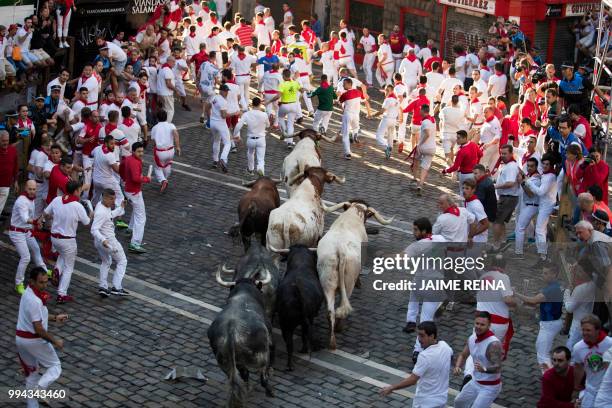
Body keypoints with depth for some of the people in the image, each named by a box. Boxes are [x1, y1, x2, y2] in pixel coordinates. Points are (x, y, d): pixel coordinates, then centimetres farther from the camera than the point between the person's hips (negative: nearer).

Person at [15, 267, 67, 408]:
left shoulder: (29, 293, 6)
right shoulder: (34, 300, -26)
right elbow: (38, 329, -25)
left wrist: (54, 317, 17)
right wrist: (55, 341, -14)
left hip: (20, 338, 9)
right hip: (34, 340, -9)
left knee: (31, 373, 20)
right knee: (55, 367, 5)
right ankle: (39, 389, -15)